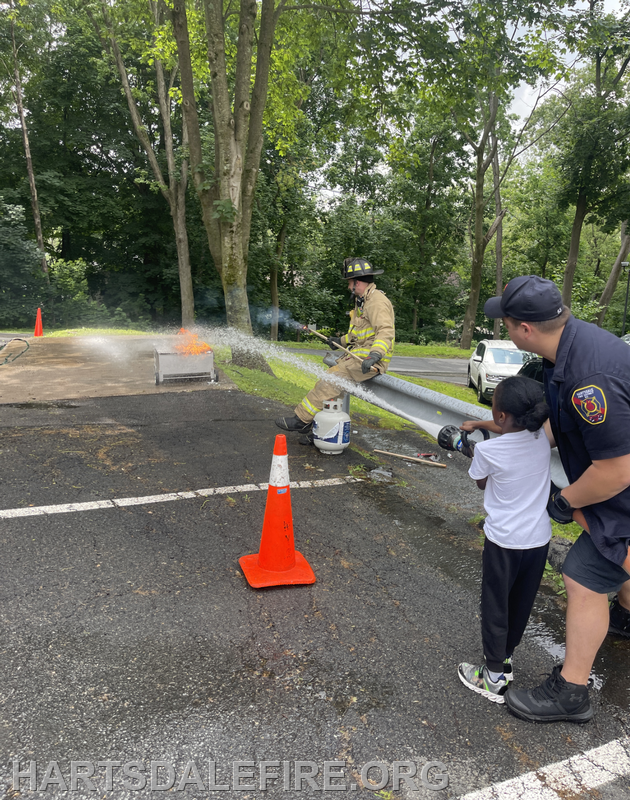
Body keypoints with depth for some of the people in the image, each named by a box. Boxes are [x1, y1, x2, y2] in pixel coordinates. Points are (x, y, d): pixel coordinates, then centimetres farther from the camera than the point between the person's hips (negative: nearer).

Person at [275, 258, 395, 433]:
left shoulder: (377, 301, -16)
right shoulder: (363, 300, 19)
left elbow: (386, 331, -28)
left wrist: (374, 355, -41)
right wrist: (341, 341, 30)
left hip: (371, 361, -10)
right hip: (359, 355, 10)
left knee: (330, 381, -17)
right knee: (327, 379, 5)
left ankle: (301, 419, -11)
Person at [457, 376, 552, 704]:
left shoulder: (487, 450, -23)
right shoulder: (541, 437, -7)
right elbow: (514, 429, 16)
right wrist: (478, 423, 27)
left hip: (503, 541, -5)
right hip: (539, 538, 6)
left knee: (495, 606, 11)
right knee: (521, 604, 21)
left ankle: (494, 677, 20)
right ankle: (505, 656, 41)